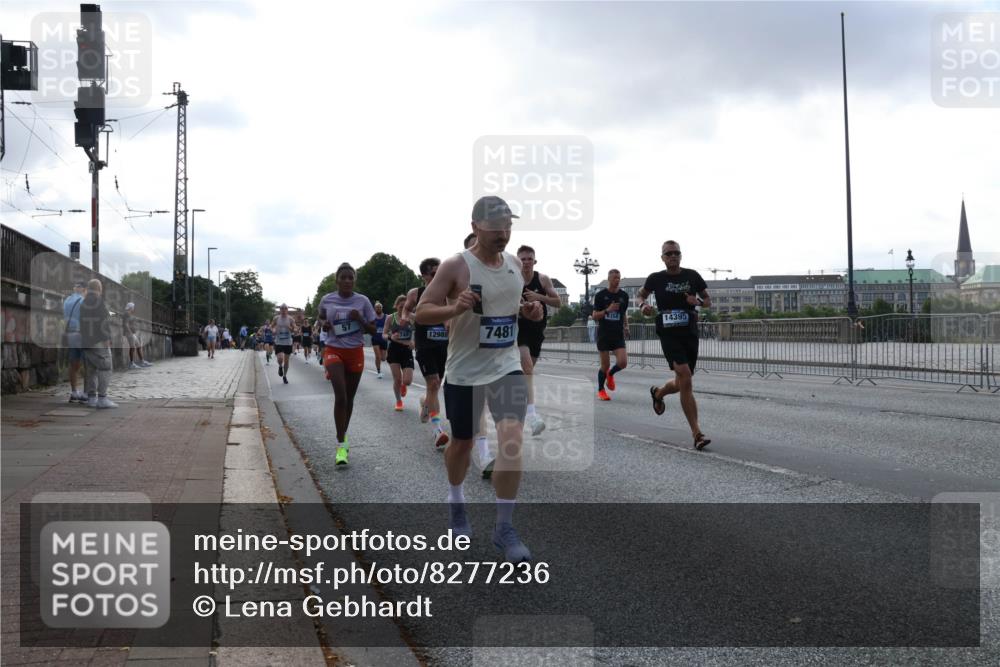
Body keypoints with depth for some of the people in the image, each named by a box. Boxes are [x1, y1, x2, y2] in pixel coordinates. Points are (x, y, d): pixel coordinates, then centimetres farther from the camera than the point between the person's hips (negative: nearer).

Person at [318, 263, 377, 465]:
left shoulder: (362, 301, -2)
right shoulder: (327, 300, -1)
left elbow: (373, 330, 2)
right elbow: (321, 317, 19)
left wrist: (360, 320, -16)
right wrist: (324, 324, -4)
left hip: (355, 352, 2)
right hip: (334, 350, -2)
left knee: (349, 398, 12)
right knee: (340, 396, -18)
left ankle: (343, 436, 33)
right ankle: (341, 444, -13)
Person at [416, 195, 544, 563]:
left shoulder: (516, 263, 4)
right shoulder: (456, 266, -13)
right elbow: (421, 312, -12)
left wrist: (530, 311, -1)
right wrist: (455, 308, -30)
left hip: (506, 366, 3)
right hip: (465, 370, -3)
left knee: (512, 438, -14)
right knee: (462, 442, 13)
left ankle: (504, 527, -3)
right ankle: (456, 499, 44)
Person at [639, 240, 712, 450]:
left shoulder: (692, 276, 5)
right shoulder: (656, 278, 1)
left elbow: (708, 301, 13)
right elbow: (641, 294, 18)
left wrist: (698, 301, -9)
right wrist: (643, 304, -4)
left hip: (690, 334, 4)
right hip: (669, 334, -3)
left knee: (682, 384, 11)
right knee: (685, 378, -20)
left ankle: (658, 393, 48)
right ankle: (697, 434, -17)